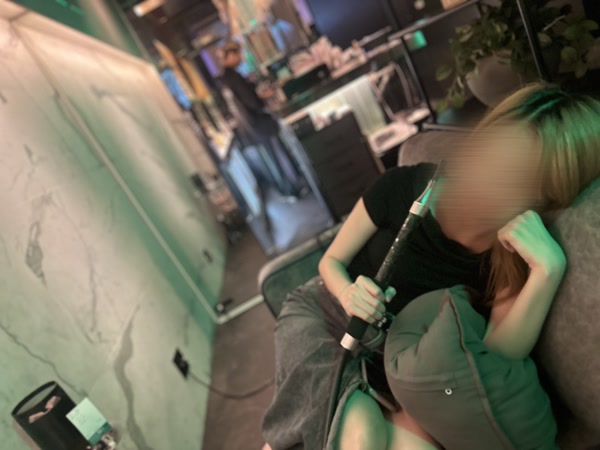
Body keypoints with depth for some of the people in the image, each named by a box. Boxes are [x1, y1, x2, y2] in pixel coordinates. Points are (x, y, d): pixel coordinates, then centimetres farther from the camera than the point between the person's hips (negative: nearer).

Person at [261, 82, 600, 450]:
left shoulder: (519, 255, -12)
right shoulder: (404, 187, -17)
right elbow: (332, 261, -4)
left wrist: (549, 270, -32)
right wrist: (348, 292, -26)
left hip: (391, 361, 4)